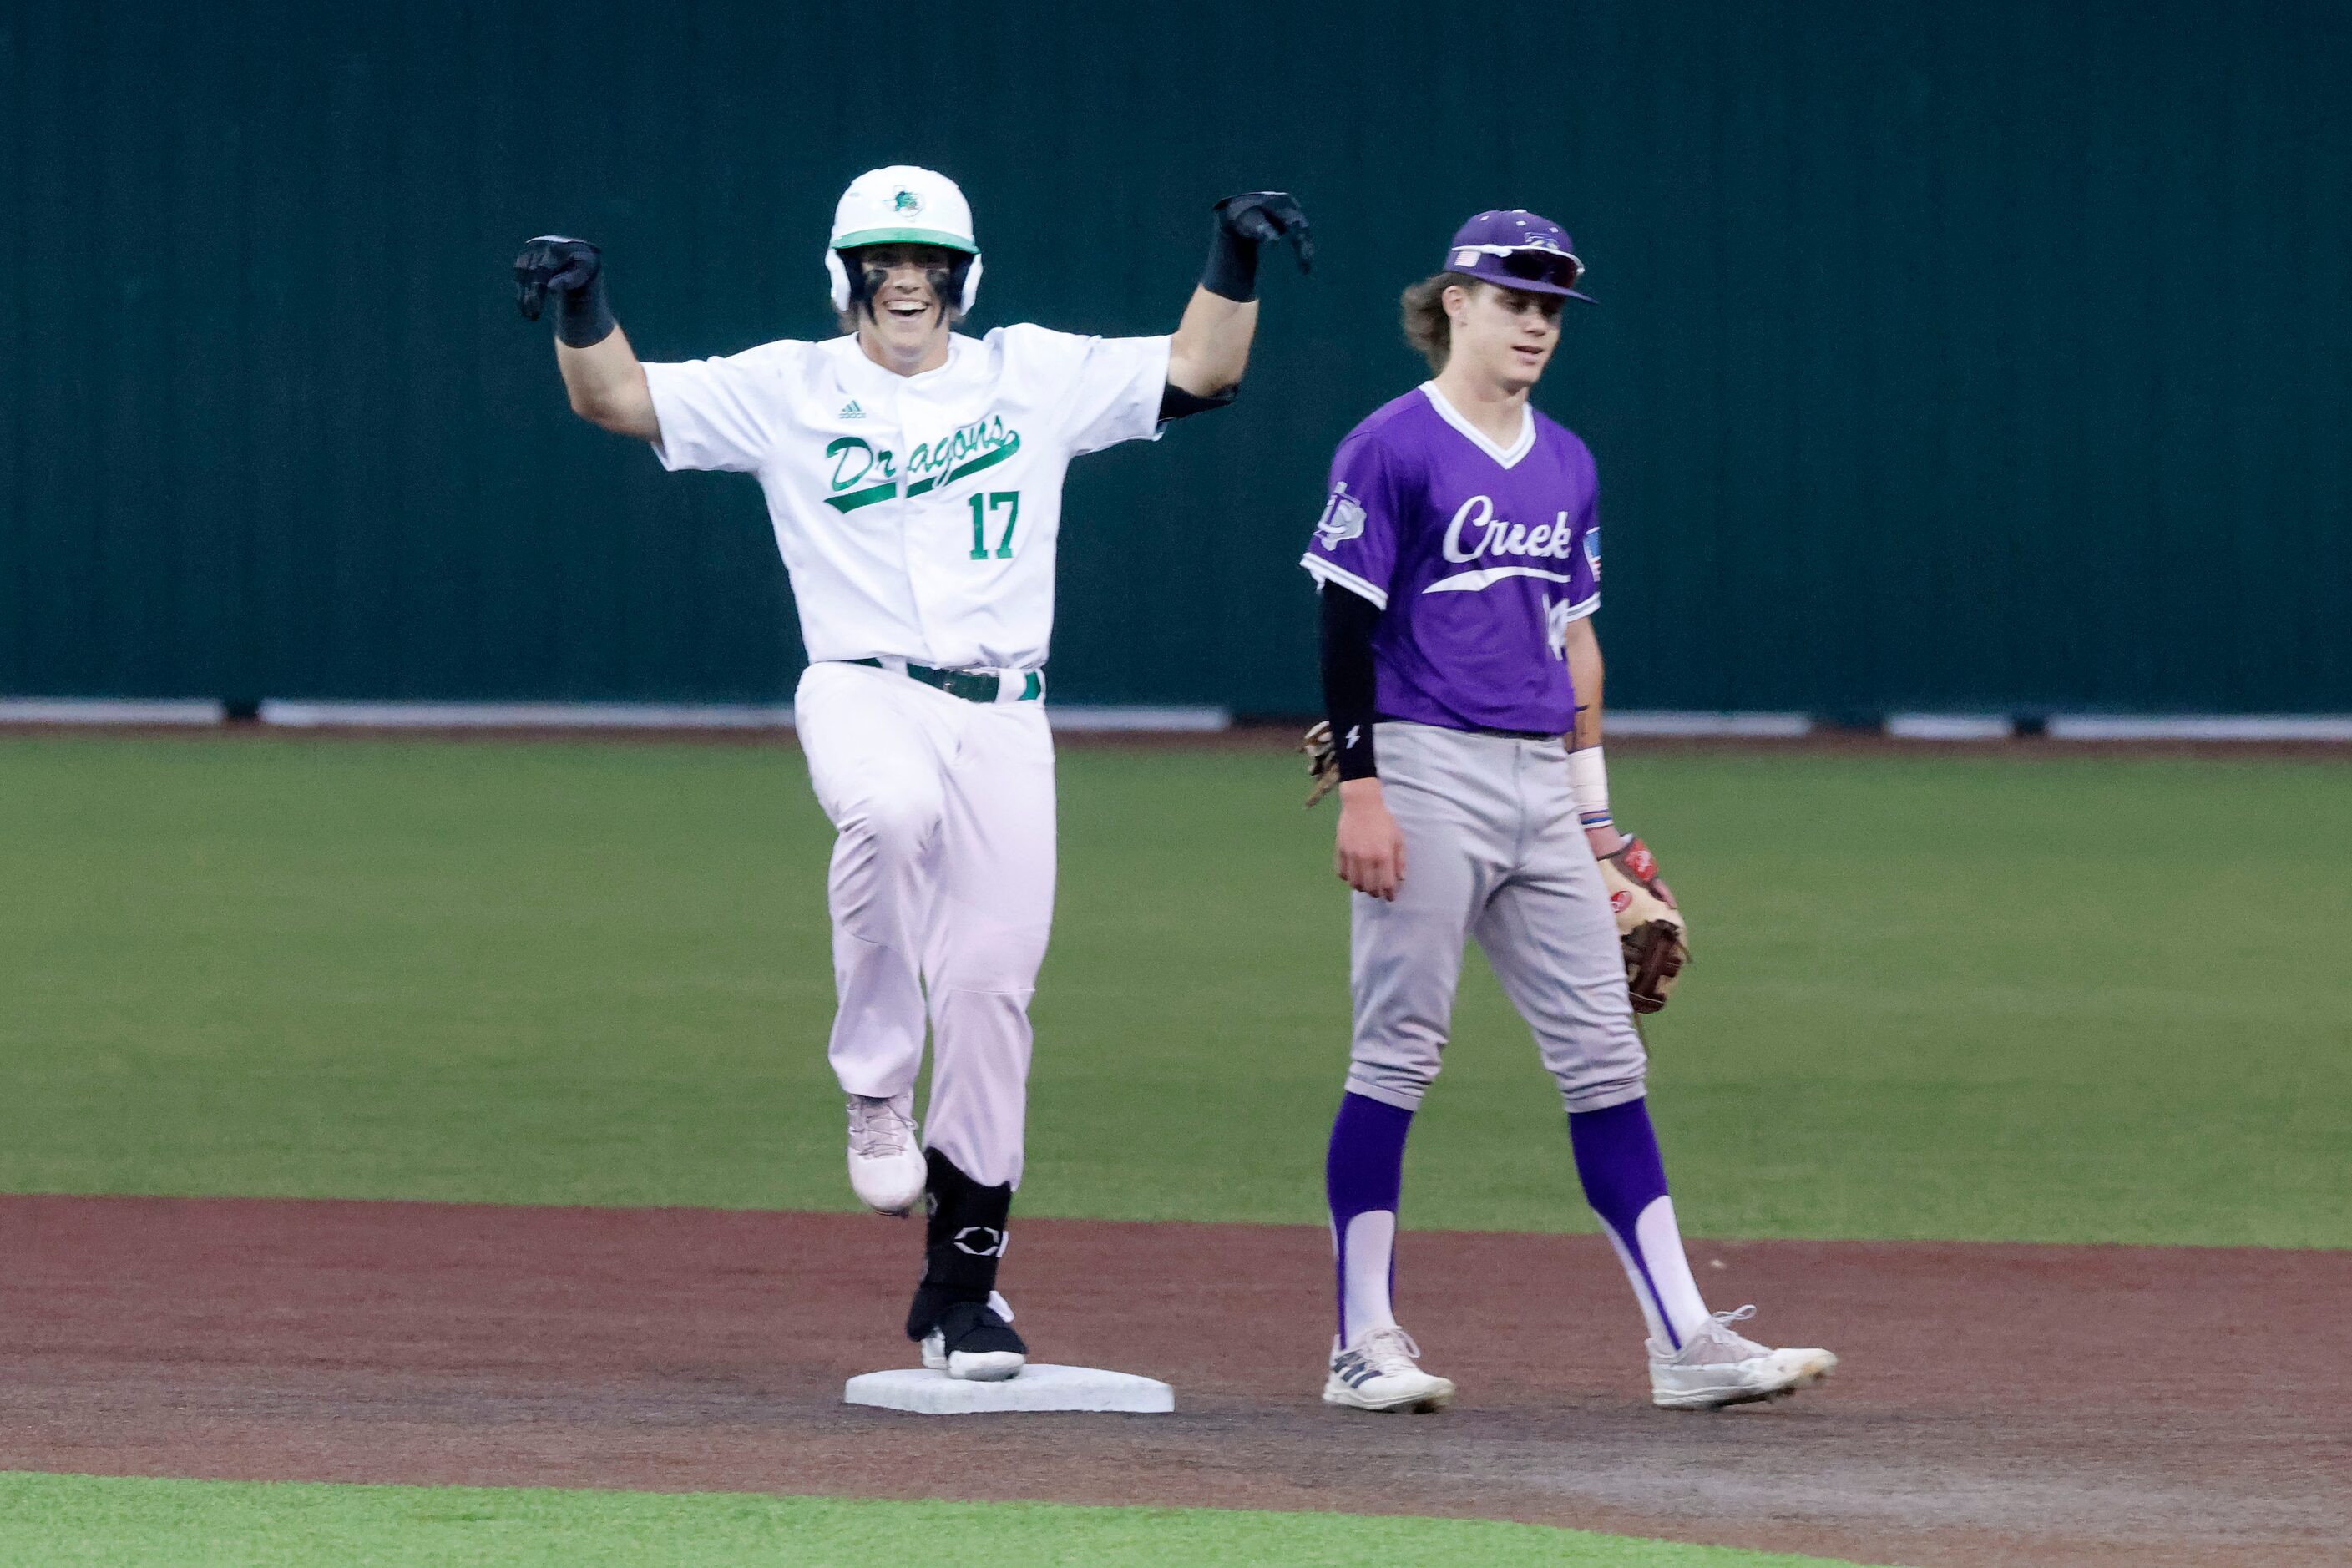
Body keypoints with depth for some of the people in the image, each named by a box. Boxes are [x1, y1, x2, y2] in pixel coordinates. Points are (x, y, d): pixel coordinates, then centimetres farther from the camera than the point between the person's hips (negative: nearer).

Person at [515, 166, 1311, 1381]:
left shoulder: (1034, 375, 12)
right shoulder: (787, 390, 7)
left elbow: (1201, 372, 10)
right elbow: (616, 398, 1)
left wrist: (1233, 264, -5)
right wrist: (582, 309, -18)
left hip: (1002, 716, 3)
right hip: (863, 691, -2)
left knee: (990, 984, -2)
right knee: (893, 812, -39)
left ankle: (962, 1277, 9)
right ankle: (877, 1086, -21)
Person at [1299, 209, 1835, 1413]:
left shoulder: (1566, 466, 15)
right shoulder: (1391, 449, -5)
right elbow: (1346, 628, -9)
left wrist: (1595, 814, 17)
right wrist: (1359, 790, -16)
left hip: (1540, 785, 7)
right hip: (1425, 770, -7)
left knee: (1603, 1054, 4)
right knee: (1397, 1054, -4)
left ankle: (1684, 1341, 3)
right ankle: (1363, 1345, 1)